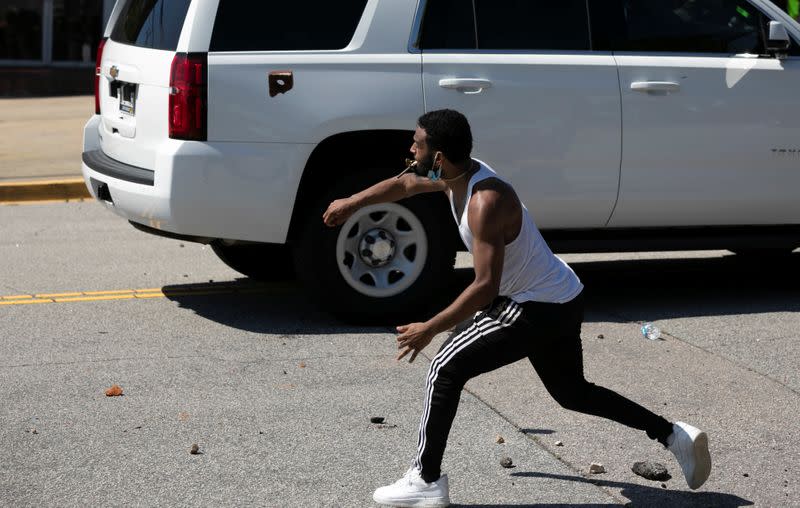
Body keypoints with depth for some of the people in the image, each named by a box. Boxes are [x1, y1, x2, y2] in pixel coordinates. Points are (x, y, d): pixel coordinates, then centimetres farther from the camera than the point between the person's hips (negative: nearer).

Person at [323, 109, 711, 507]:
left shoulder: (486, 202, -28)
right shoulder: (459, 173, -1)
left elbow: (486, 286, -31)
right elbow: (406, 183, 20)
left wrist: (430, 329, -26)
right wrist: (353, 203, 25)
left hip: (540, 309, -10)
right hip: (561, 301, 10)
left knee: (446, 369, -8)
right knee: (572, 393, 24)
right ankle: (673, 435, 26)